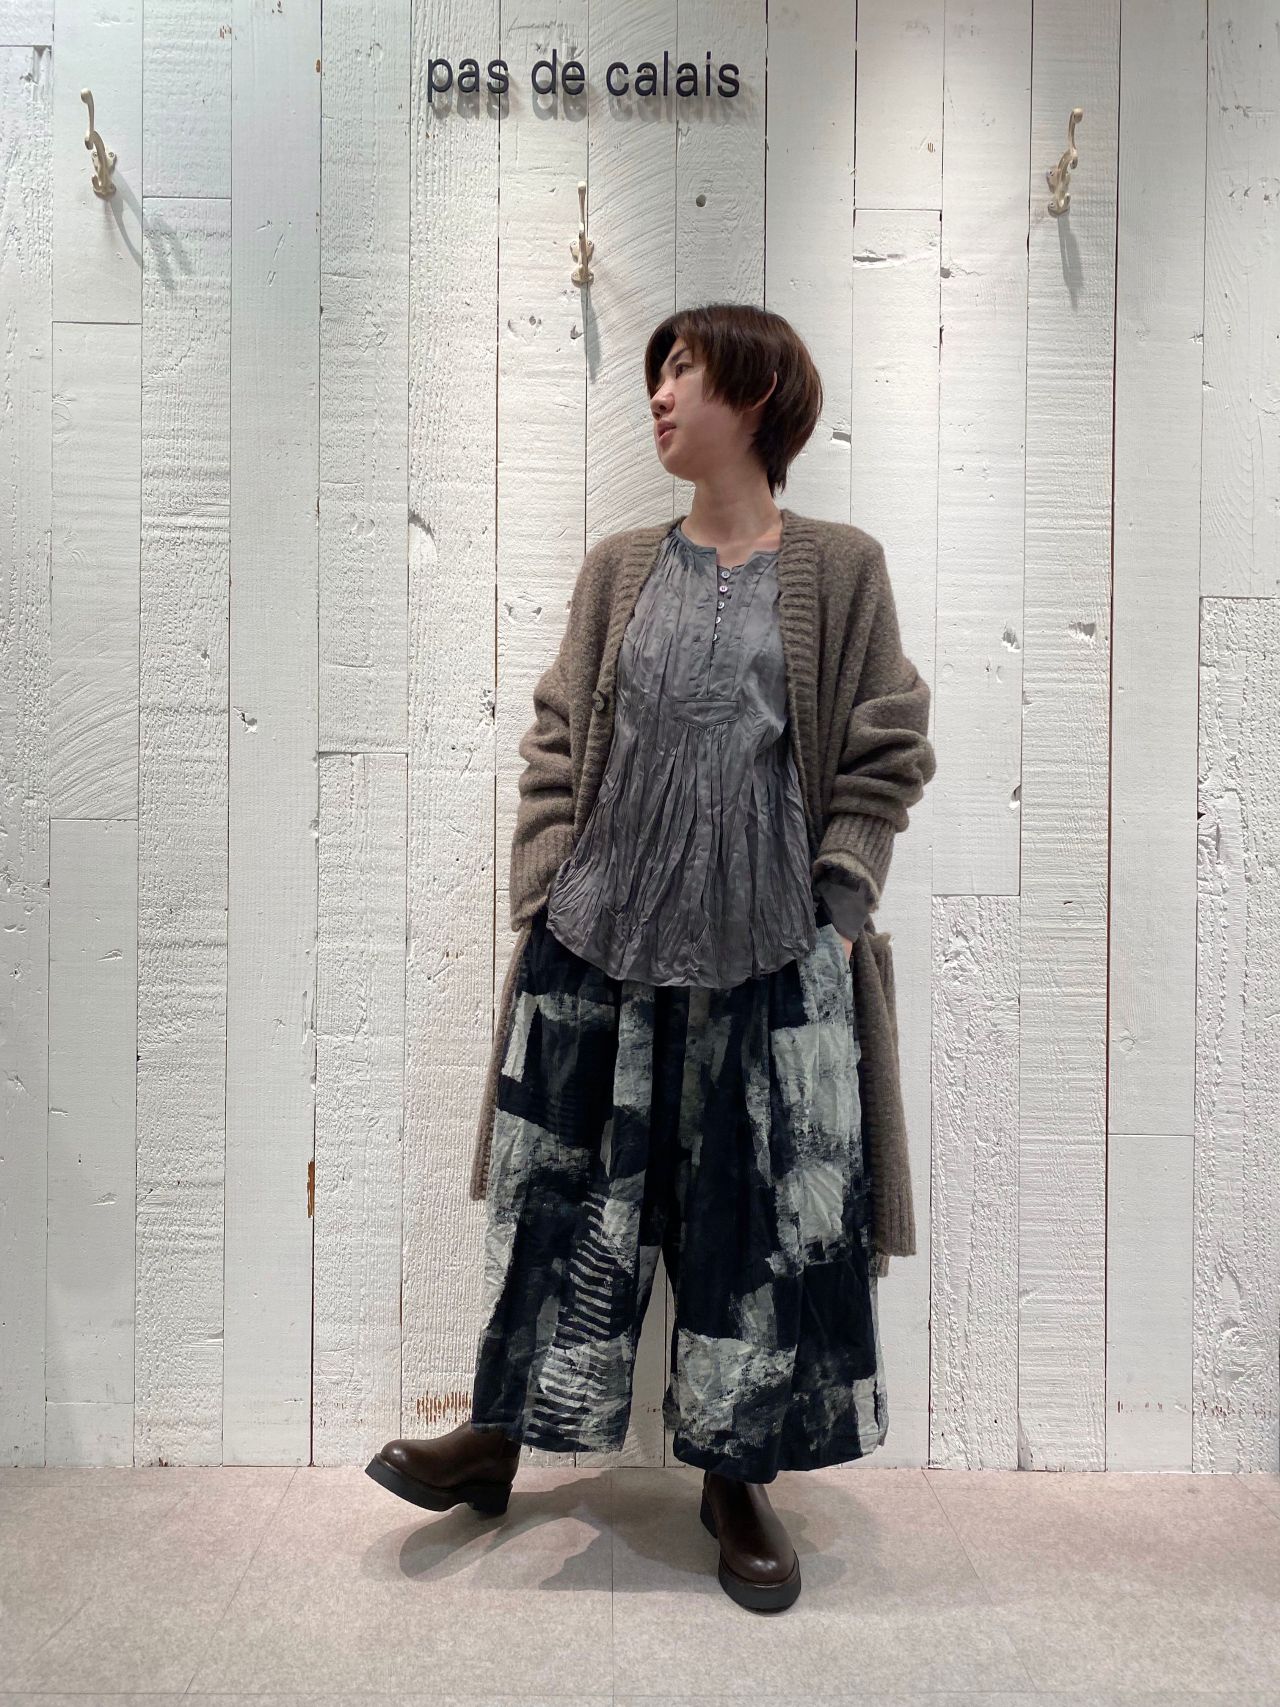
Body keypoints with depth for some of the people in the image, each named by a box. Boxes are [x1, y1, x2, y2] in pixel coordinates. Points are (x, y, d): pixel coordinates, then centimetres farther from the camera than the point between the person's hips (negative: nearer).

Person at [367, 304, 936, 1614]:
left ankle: (739, 1480, 28)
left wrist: (833, 905, -5)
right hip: (598, 946, 3)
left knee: (766, 1212, 7)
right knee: (562, 1193, 12)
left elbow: (887, 756, 2)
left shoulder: (839, 569, 2)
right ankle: (500, 1437, 32)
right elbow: (556, 745, 8)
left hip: (768, 959, -2)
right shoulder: (621, 569, 9)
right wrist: (546, 899, 1)